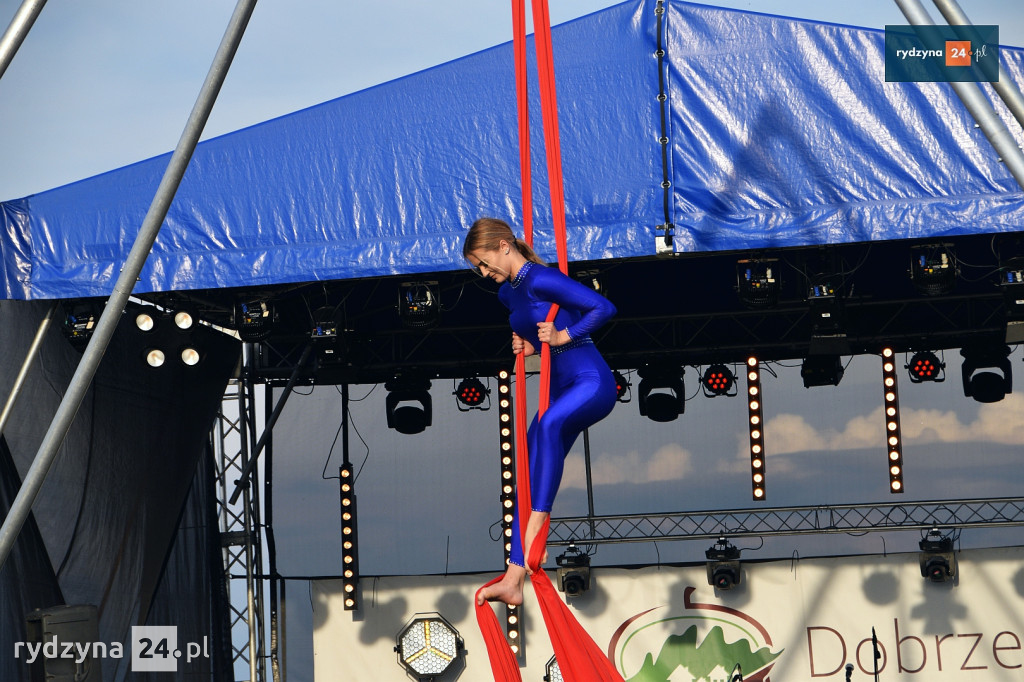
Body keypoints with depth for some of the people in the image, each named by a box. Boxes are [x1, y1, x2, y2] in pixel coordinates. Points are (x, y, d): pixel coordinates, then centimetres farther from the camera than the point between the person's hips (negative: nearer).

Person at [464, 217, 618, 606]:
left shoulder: (541, 280, -14)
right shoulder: (507, 294, 13)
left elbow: (603, 308, -19)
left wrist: (563, 336, -18)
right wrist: (529, 346, 12)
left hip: (592, 384, -9)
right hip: (561, 391, 9)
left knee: (549, 425, -39)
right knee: (529, 481, 2)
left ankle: (535, 529, -42)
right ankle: (513, 581, 2)